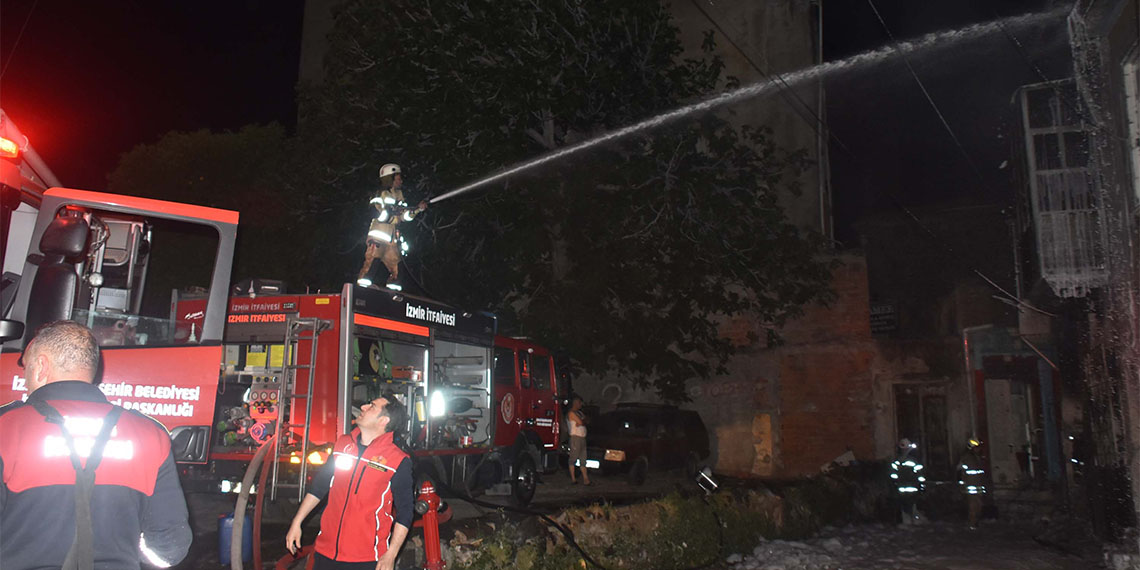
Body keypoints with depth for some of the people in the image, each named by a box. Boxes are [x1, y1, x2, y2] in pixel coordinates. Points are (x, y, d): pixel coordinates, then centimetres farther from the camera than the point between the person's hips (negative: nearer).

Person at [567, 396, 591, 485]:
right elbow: (581, 422, -13)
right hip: (575, 437, -9)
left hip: (582, 437, 9)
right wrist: (581, 422, 7)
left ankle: (585, 478, 5)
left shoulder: (580, 412, 21)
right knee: (573, 458, -4)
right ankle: (573, 479, 0)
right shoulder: (571, 413, -7)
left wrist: (580, 423, -6)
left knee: (583, 459, 6)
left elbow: (585, 422, 12)